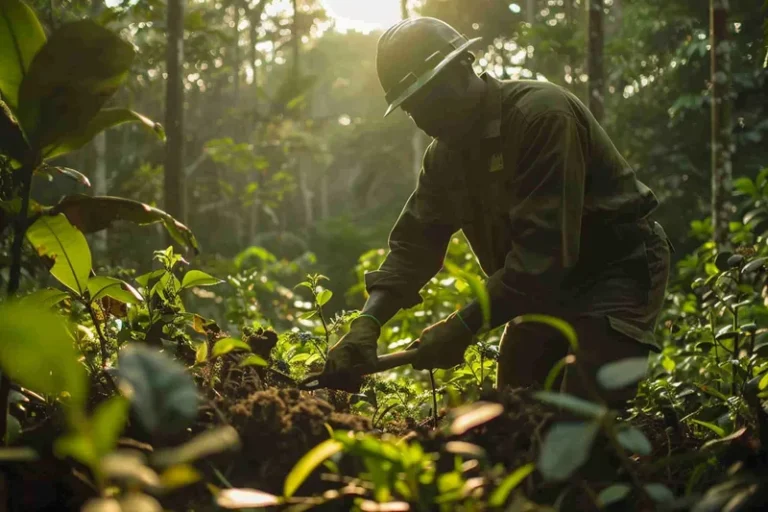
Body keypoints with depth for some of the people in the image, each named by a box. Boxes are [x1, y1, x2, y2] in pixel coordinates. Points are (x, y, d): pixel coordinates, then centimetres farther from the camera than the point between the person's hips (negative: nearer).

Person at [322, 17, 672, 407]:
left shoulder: (541, 114, -25)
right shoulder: (444, 154, 2)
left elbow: (545, 247, -30)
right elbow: (414, 243, 0)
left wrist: (463, 327, -30)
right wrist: (368, 322, -17)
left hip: (617, 268, -8)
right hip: (549, 284, 8)